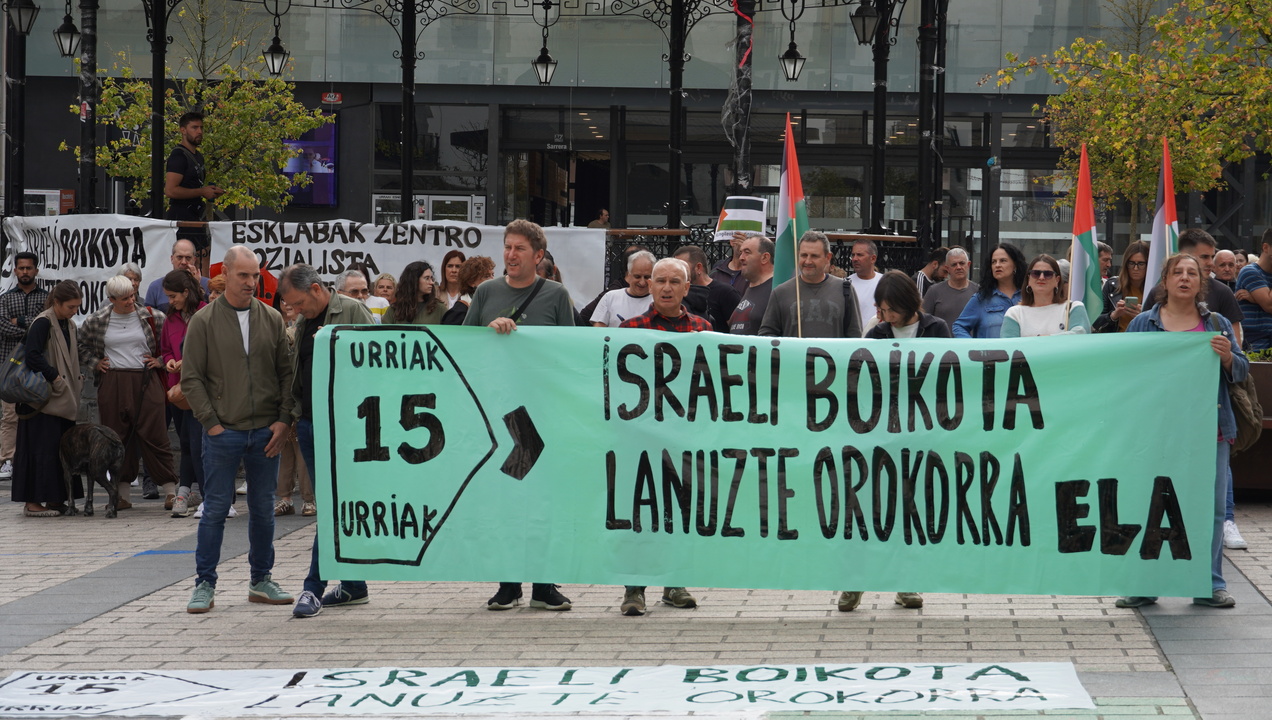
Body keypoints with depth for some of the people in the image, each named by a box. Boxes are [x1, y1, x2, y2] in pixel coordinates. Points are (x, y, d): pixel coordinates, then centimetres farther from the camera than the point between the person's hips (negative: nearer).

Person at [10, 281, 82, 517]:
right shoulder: (42, 323, -12)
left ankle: (55, 499, 12)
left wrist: (75, 381, 8)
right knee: (42, 447, -9)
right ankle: (32, 502, -6)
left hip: (62, 399, 8)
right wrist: (54, 377, -19)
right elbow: (32, 356, -22)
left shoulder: (68, 325, 15)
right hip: (43, 398, -8)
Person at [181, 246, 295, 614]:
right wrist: (211, 422, -8)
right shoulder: (204, 321, -1)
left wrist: (284, 420, -2)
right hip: (223, 431, -3)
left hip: (266, 431, 3)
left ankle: (261, 580, 20)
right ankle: (205, 585, 8)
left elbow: (287, 372, 9)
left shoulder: (271, 319, 7)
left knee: (263, 508, 9)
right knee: (215, 508, 0)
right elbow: (191, 378, -1)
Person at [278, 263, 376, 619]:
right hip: (310, 423, 8)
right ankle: (353, 585, 18)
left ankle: (314, 588, -10)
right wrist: (295, 417, 16)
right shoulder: (304, 323, 17)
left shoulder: (352, 312, -5)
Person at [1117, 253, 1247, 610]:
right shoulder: (1143, 324, 7)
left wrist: (1227, 357, -13)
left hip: (1209, 429, 1)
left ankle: (1210, 585, 10)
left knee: (1211, 506, 1)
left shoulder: (1218, 324, 11)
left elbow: (1241, 371, 7)